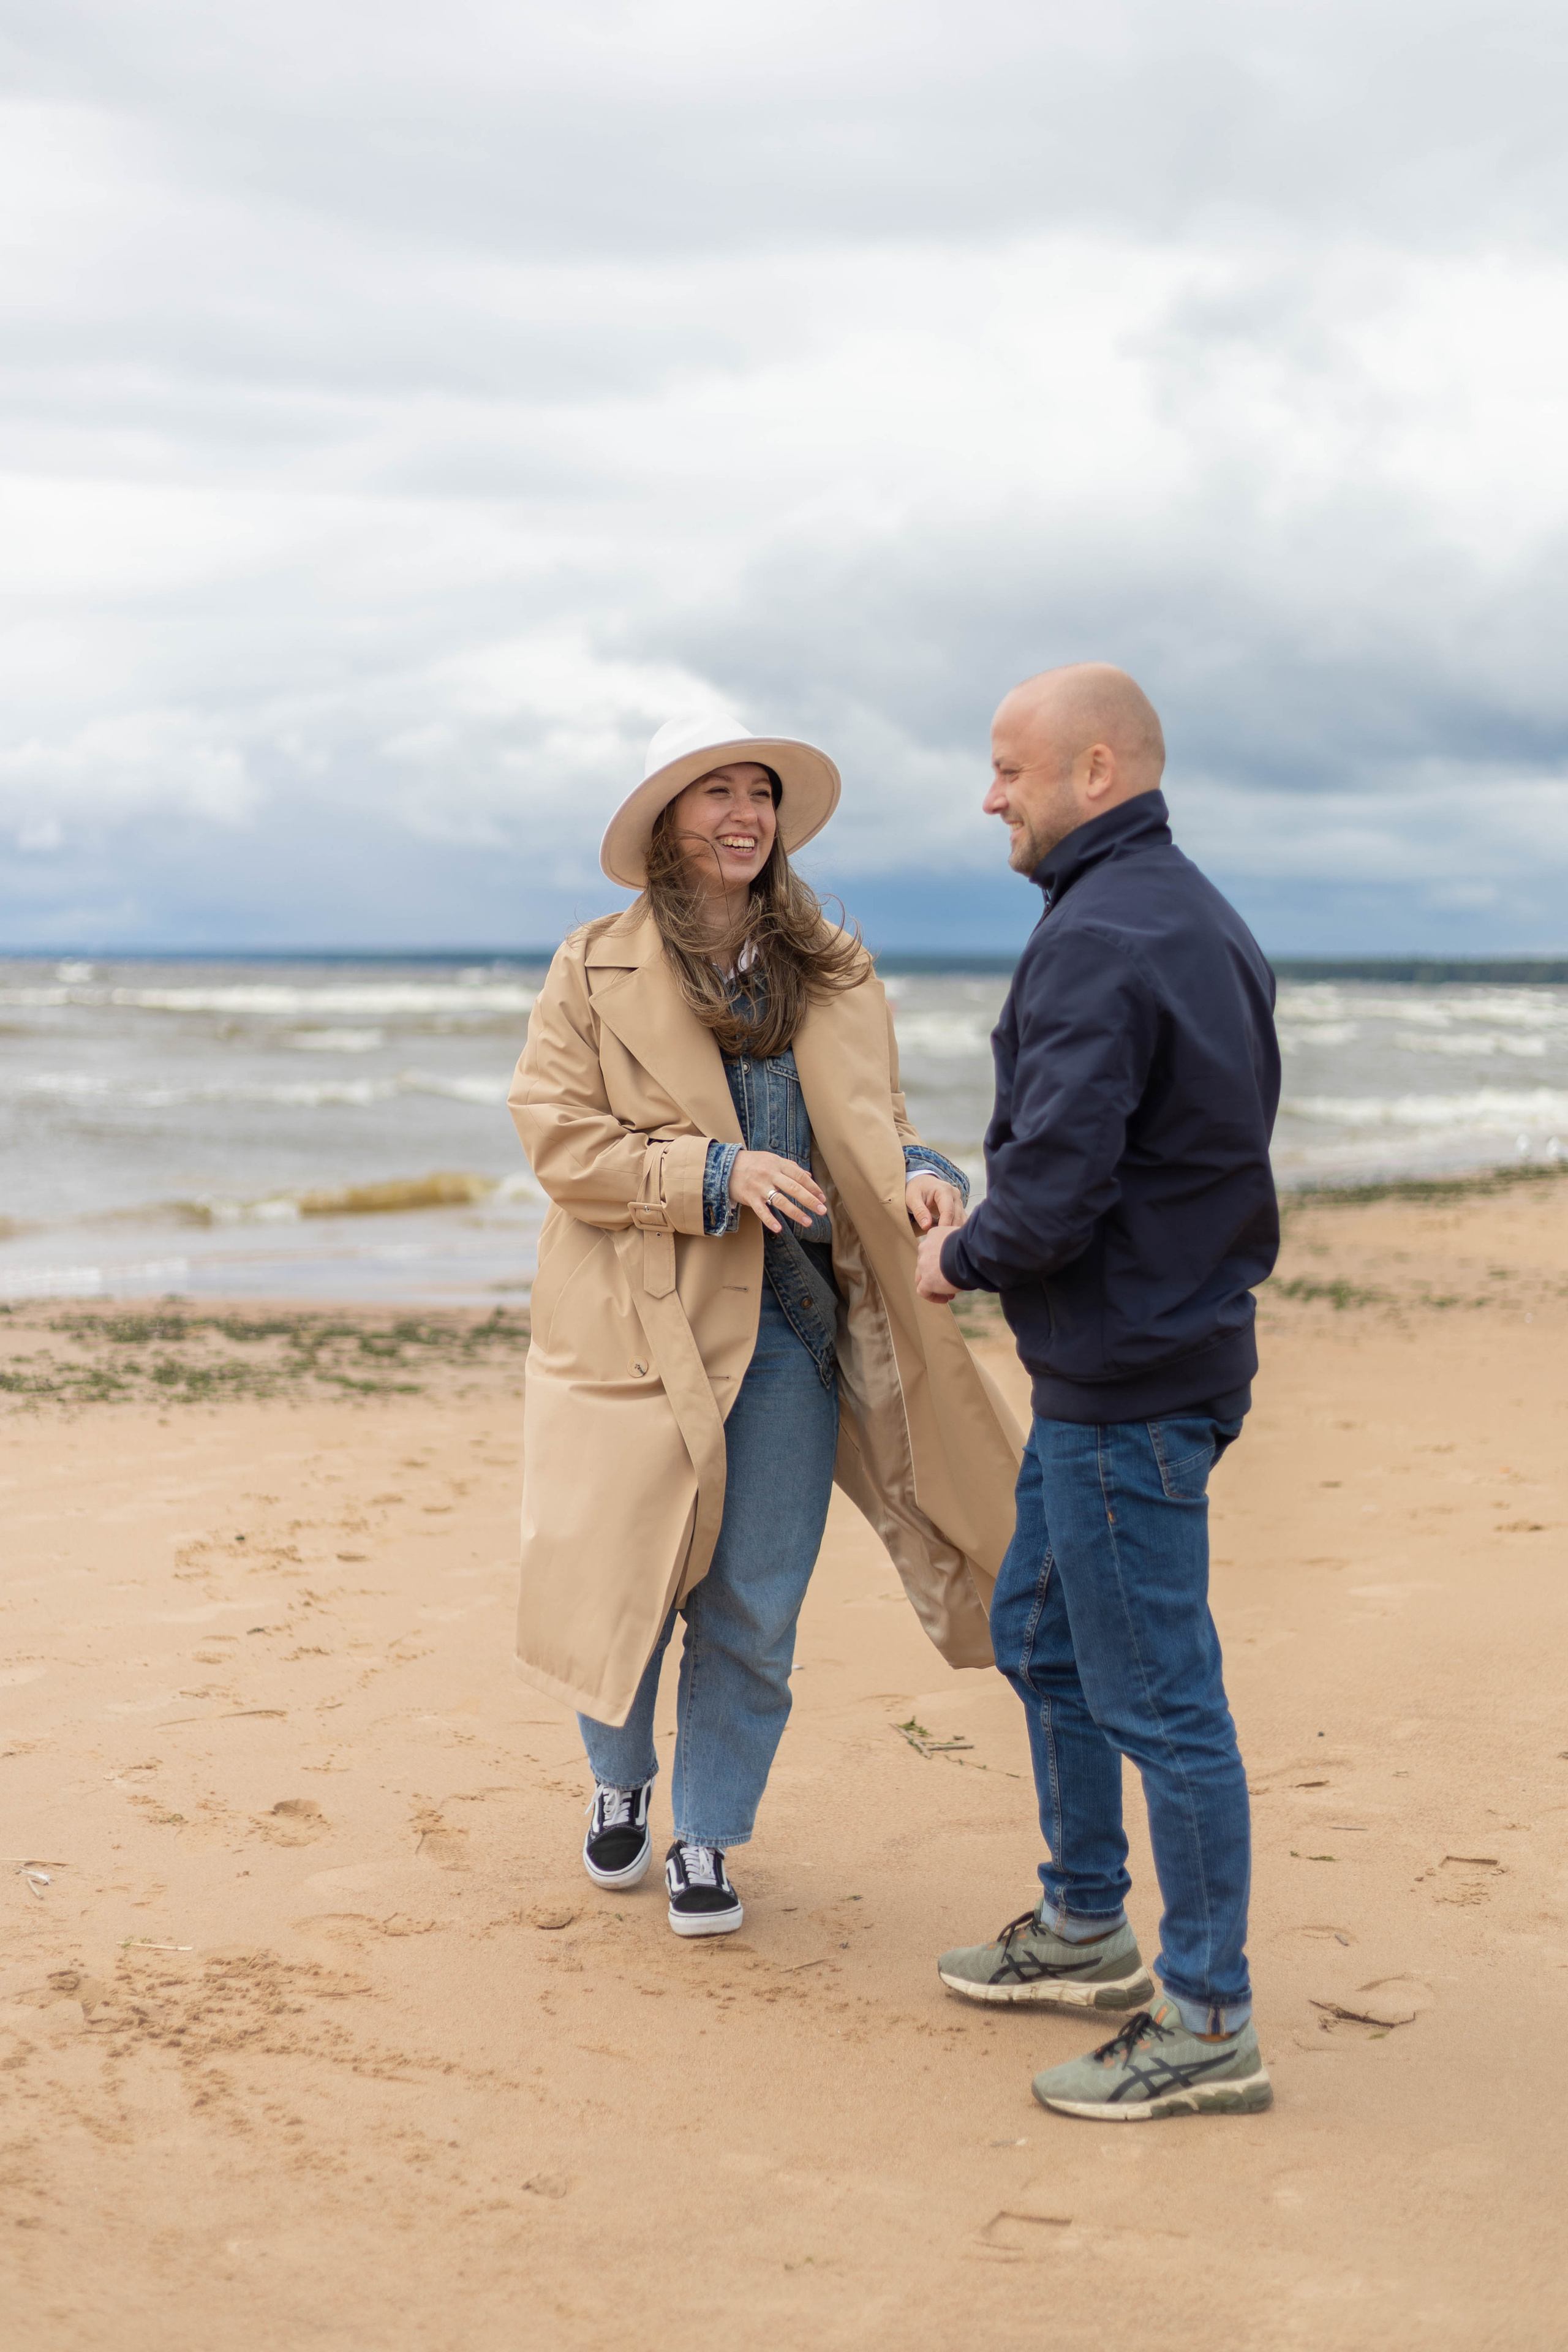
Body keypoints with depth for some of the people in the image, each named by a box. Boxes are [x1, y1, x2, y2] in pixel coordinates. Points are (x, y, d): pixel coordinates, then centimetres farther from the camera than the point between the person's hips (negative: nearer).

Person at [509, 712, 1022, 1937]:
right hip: (644, 1319, -2)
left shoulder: (836, 974, 9)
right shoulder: (596, 970, 0)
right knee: (630, 1581, 6)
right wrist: (717, 1174, -17)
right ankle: (621, 1785, 35)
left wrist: (920, 1176, -8)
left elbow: (874, 1124, 15)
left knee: (756, 1607, 2)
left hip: (790, 1326, 2)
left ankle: (706, 1832, 21)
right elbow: (561, 1141, -6)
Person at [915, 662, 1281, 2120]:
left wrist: (959, 1260, -6)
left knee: (1156, 1694, -2)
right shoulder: (1199, 919, 13)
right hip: (1164, 1338, 11)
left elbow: (1053, 1192, -26)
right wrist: (988, 1237, 14)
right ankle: (1085, 1930, 35)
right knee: (1037, 1633, 22)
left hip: (1127, 1377, -11)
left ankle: (1208, 2025, 9)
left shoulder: (1099, 938, -20)